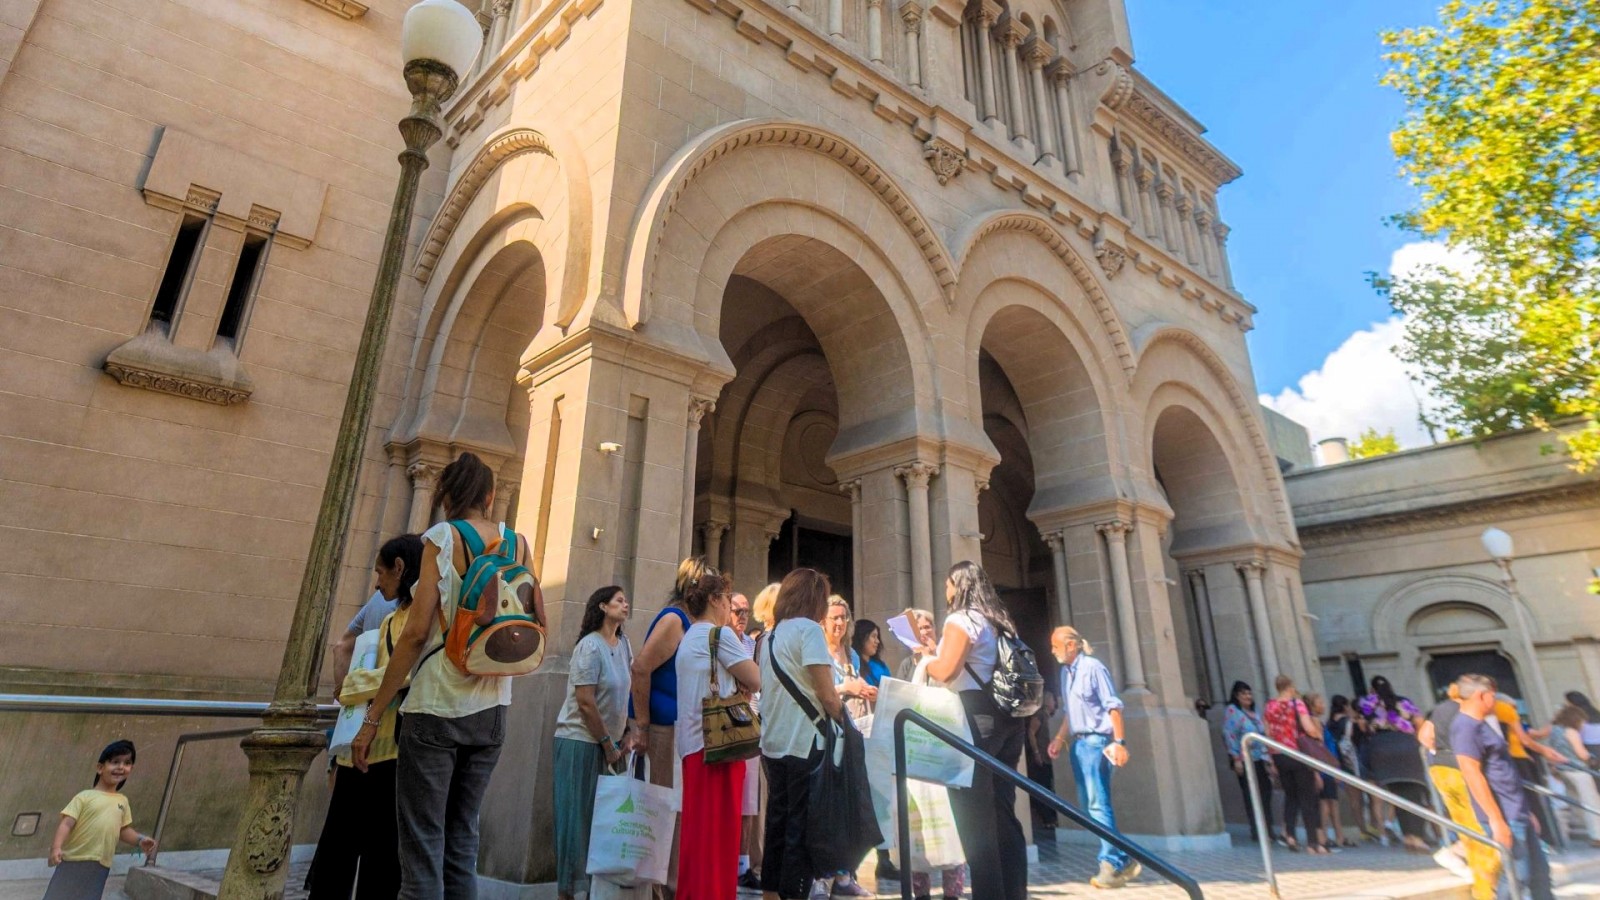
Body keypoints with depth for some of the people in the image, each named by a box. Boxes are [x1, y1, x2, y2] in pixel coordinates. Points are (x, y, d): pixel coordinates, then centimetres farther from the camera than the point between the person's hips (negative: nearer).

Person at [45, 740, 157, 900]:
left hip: (100, 867, 4)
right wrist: (56, 847, -27)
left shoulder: (122, 801, 12)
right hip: (74, 860, -4)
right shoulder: (85, 796, -4)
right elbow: (67, 823, -12)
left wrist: (140, 840, 1)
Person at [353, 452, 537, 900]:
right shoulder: (517, 542, 5)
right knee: (462, 837, 16)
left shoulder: (442, 536, -7)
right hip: (491, 709, 4)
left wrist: (372, 717, -6)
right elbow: (539, 627, 7)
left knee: (423, 844, 4)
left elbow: (416, 631, -12)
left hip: (437, 705, -4)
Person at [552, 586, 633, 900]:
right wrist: (607, 745, -12)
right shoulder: (590, 646, -16)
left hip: (607, 743, 7)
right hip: (580, 742, -7)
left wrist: (624, 736, 4)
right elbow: (585, 702, -18)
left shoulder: (623, 643, 5)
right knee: (578, 818, 2)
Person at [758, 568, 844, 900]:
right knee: (803, 828, 1)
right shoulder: (808, 629, -10)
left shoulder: (769, 635, 13)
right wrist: (845, 724, 0)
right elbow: (827, 695, -15)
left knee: (777, 823, 15)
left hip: (774, 743, 8)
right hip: (804, 744, -8)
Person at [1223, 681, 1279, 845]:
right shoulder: (1232, 711, -6)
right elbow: (1229, 735, -12)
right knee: (1250, 794, -2)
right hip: (1245, 760, -7)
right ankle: (1256, 830, 5)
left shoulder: (1255, 713, 17)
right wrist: (1236, 758, -16)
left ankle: (1268, 828, 16)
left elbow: (1263, 735, 21)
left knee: (1266, 791, 5)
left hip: (1260, 759, 7)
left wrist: (1269, 759, 17)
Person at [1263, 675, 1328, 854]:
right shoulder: (1297, 704, -9)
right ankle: (1312, 842, 7)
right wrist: (1319, 734, 3)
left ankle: (1288, 833, 5)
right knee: (1307, 797, 5)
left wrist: (1272, 759, 14)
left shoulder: (1268, 707, 4)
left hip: (1279, 756, 4)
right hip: (1298, 755, -4)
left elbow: (1268, 734, 5)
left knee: (1290, 795, 18)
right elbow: (1309, 729, -20)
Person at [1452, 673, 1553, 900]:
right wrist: (1496, 819, -24)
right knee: (1516, 876, -5)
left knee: (1539, 872, 15)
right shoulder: (1465, 727, -18)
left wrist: (1526, 811, 24)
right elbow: (1472, 775, -23)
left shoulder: (1481, 725, 16)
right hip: (1504, 817, -10)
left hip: (1517, 813, 10)